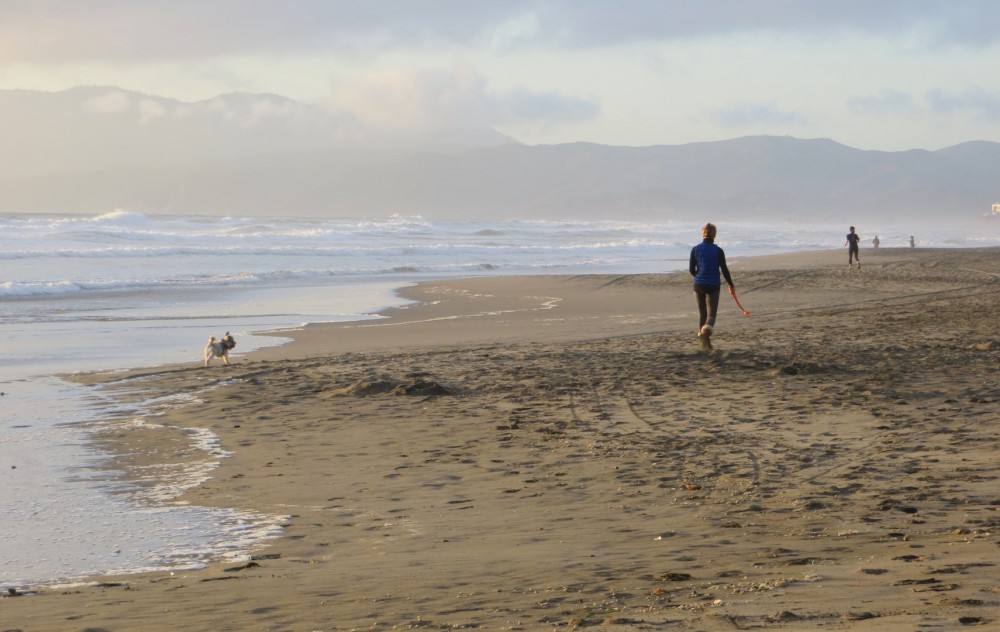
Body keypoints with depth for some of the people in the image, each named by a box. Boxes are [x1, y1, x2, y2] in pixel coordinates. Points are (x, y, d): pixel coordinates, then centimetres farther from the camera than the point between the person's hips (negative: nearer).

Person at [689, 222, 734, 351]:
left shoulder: (695, 250, -1)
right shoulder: (718, 251, -7)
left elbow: (691, 269, 3)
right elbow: (724, 269, -4)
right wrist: (731, 284, 11)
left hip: (699, 285, 3)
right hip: (713, 286, -2)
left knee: (702, 313, 15)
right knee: (711, 314, 3)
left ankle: (705, 344, 18)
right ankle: (707, 328, -31)